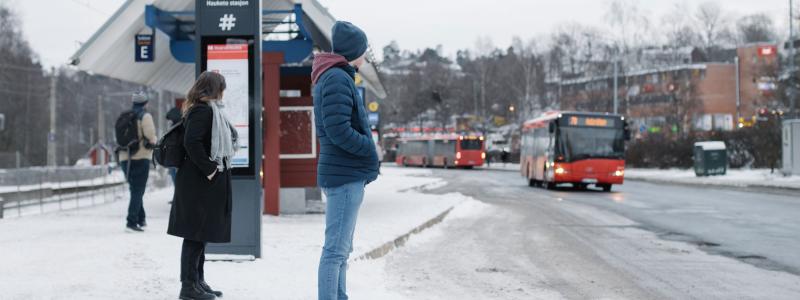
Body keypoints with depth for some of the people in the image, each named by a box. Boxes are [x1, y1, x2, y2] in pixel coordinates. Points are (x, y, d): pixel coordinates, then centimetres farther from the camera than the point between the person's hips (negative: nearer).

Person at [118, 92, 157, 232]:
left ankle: (141, 219, 23)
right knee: (138, 191, -4)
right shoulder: (145, 116, -6)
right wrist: (152, 143, 3)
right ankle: (132, 222, -12)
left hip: (125, 158, 6)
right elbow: (150, 136, -15)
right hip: (140, 158, -6)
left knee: (135, 190, 18)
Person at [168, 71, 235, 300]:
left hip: (205, 184, 10)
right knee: (196, 234, -5)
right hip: (200, 184, -10)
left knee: (200, 234, 14)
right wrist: (209, 169, -19)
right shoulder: (203, 111, -14)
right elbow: (191, 142, -24)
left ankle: (198, 281, 22)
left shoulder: (209, 111, 17)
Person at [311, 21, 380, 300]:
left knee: (341, 249, 16)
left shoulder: (331, 77, 17)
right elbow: (338, 131, -22)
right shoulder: (338, 78, -14)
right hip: (345, 175, -11)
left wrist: (367, 149, 9)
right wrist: (370, 150, -10)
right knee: (336, 249, -9)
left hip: (345, 174, 11)